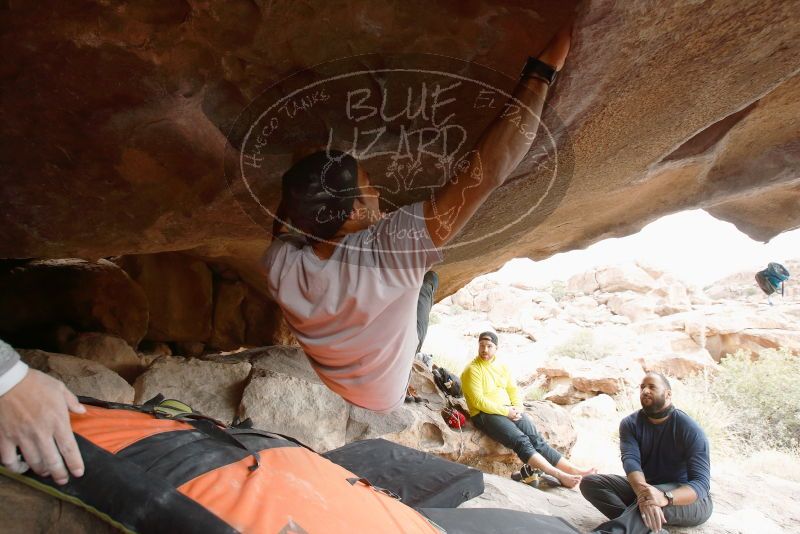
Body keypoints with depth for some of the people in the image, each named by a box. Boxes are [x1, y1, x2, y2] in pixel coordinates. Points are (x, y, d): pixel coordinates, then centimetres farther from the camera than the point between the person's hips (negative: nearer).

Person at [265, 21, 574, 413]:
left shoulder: (279, 264, -29)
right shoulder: (387, 252, -45)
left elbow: (287, 209, -2)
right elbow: (487, 173, -46)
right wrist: (543, 70, -38)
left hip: (337, 385, 4)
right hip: (385, 395, -3)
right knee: (425, 275, 12)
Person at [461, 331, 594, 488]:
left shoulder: (501, 366, 12)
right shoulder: (472, 369, -10)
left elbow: (513, 389, 16)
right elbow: (478, 401, -15)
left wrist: (518, 407, -3)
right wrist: (506, 411, -15)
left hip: (509, 410, 6)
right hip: (485, 414, -6)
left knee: (535, 438, -16)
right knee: (521, 440, -26)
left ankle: (572, 469, -19)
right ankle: (559, 475, -31)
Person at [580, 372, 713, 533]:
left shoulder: (690, 429, -16)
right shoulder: (630, 424, -7)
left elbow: (701, 483, -26)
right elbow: (631, 461, -24)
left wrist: (665, 498, -47)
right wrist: (644, 493, -48)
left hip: (691, 501, -4)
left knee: (658, 499, -40)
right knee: (590, 482, -18)